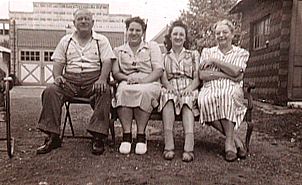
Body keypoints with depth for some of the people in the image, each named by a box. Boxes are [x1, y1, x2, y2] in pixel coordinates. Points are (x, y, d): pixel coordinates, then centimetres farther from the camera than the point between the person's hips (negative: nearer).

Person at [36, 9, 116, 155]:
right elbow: (58, 63, 15)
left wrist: (102, 79, -18)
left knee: (104, 92, -35)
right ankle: (52, 137, -20)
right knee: (50, 91, -26)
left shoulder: (101, 40, 14)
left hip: (93, 79, -2)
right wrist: (57, 76, -9)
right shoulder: (66, 41, 21)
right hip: (70, 79, 2)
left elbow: (107, 62, 2)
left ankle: (98, 137, -30)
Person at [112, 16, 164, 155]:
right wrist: (127, 78, -13)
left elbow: (158, 70, 4)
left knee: (144, 91, -38)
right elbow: (115, 72, 10)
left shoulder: (152, 47, 18)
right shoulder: (118, 51, 23)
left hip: (150, 83, -1)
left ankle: (141, 136, -31)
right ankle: (126, 136, -32)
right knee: (123, 90, -36)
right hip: (127, 83, 1)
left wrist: (144, 80, -15)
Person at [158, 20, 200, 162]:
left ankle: (189, 147, -51)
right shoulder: (164, 57, 24)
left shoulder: (193, 54, 22)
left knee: (187, 100, -36)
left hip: (189, 90, 0)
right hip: (170, 89, 0)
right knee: (167, 96, -36)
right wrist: (171, 88, -15)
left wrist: (188, 89, -12)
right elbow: (163, 78, 8)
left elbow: (197, 78, 9)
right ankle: (168, 146, -47)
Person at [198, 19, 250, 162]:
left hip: (232, 89, -1)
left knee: (226, 95, -39)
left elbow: (236, 72, -4)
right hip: (210, 88, 1)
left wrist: (215, 61, 0)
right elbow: (202, 75, 3)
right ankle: (235, 140, -25)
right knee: (205, 100, -36)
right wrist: (227, 75, -4)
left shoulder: (242, 53, 18)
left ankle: (229, 141, -30)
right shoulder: (207, 52, 22)